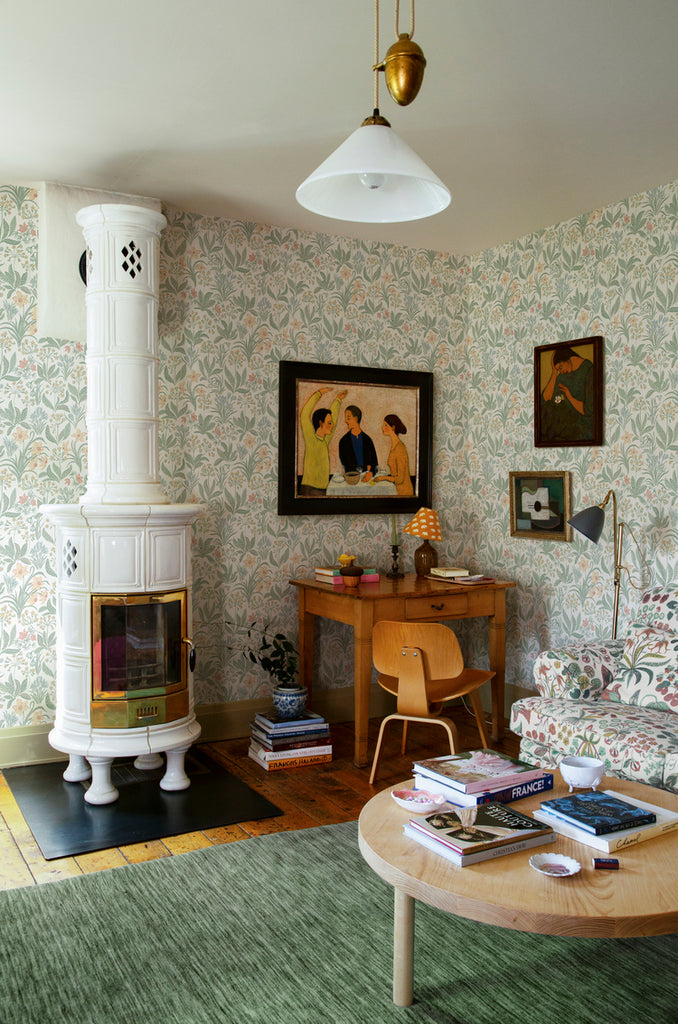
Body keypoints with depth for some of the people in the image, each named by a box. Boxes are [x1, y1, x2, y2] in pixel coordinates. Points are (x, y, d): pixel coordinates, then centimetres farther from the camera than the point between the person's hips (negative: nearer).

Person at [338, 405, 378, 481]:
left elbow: (374, 461, 6)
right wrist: (365, 467, -3)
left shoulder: (367, 439, 6)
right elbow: (344, 463, 2)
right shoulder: (343, 441, 5)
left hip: (367, 477, 0)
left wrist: (371, 473, -16)